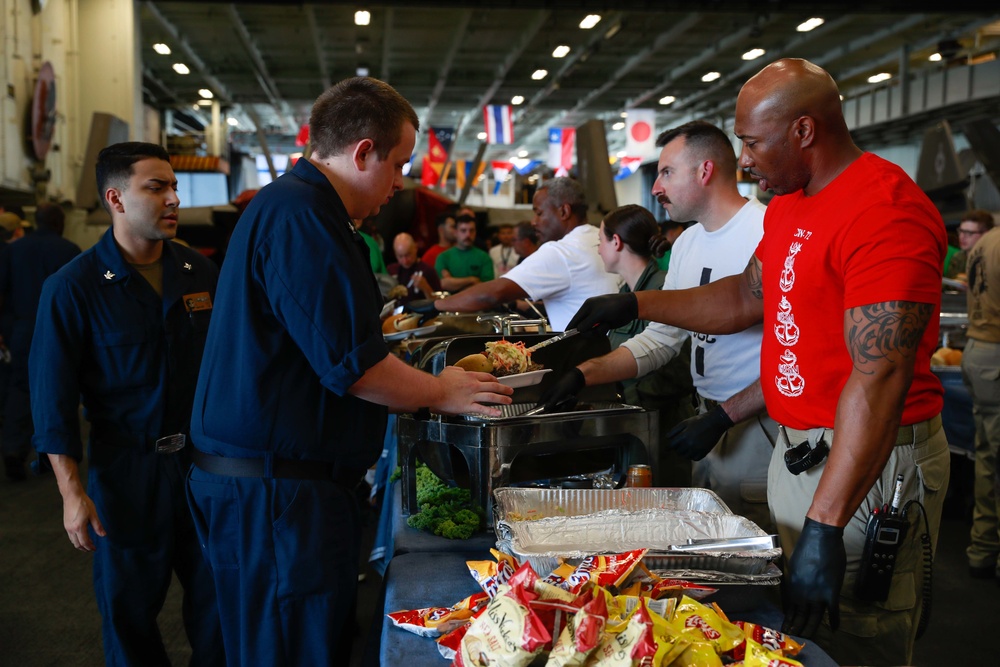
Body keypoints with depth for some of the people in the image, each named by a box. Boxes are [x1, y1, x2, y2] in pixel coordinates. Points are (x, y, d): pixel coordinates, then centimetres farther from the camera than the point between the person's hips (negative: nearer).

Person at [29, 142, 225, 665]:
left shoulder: (201, 272, 3)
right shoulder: (73, 287, -9)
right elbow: (53, 396, -8)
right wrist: (72, 493, -10)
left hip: (206, 459, 4)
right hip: (125, 469, -3)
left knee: (218, 600, 13)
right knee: (130, 609, 12)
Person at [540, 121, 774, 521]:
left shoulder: (768, 232, -16)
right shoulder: (688, 243, 12)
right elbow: (661, 338, 14)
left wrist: (722, 417, -19)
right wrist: (584, 374, 2)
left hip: (759, 427, -8)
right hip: (710, 419, 8)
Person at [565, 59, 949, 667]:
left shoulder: (885, 211, -21)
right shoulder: (788, 205, 11)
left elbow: (879, 377, -27)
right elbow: (747, 298, 23)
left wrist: (824, 526, -30)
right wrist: (633, 305, 17)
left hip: (868, 459, -9)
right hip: (797, 449, 9)